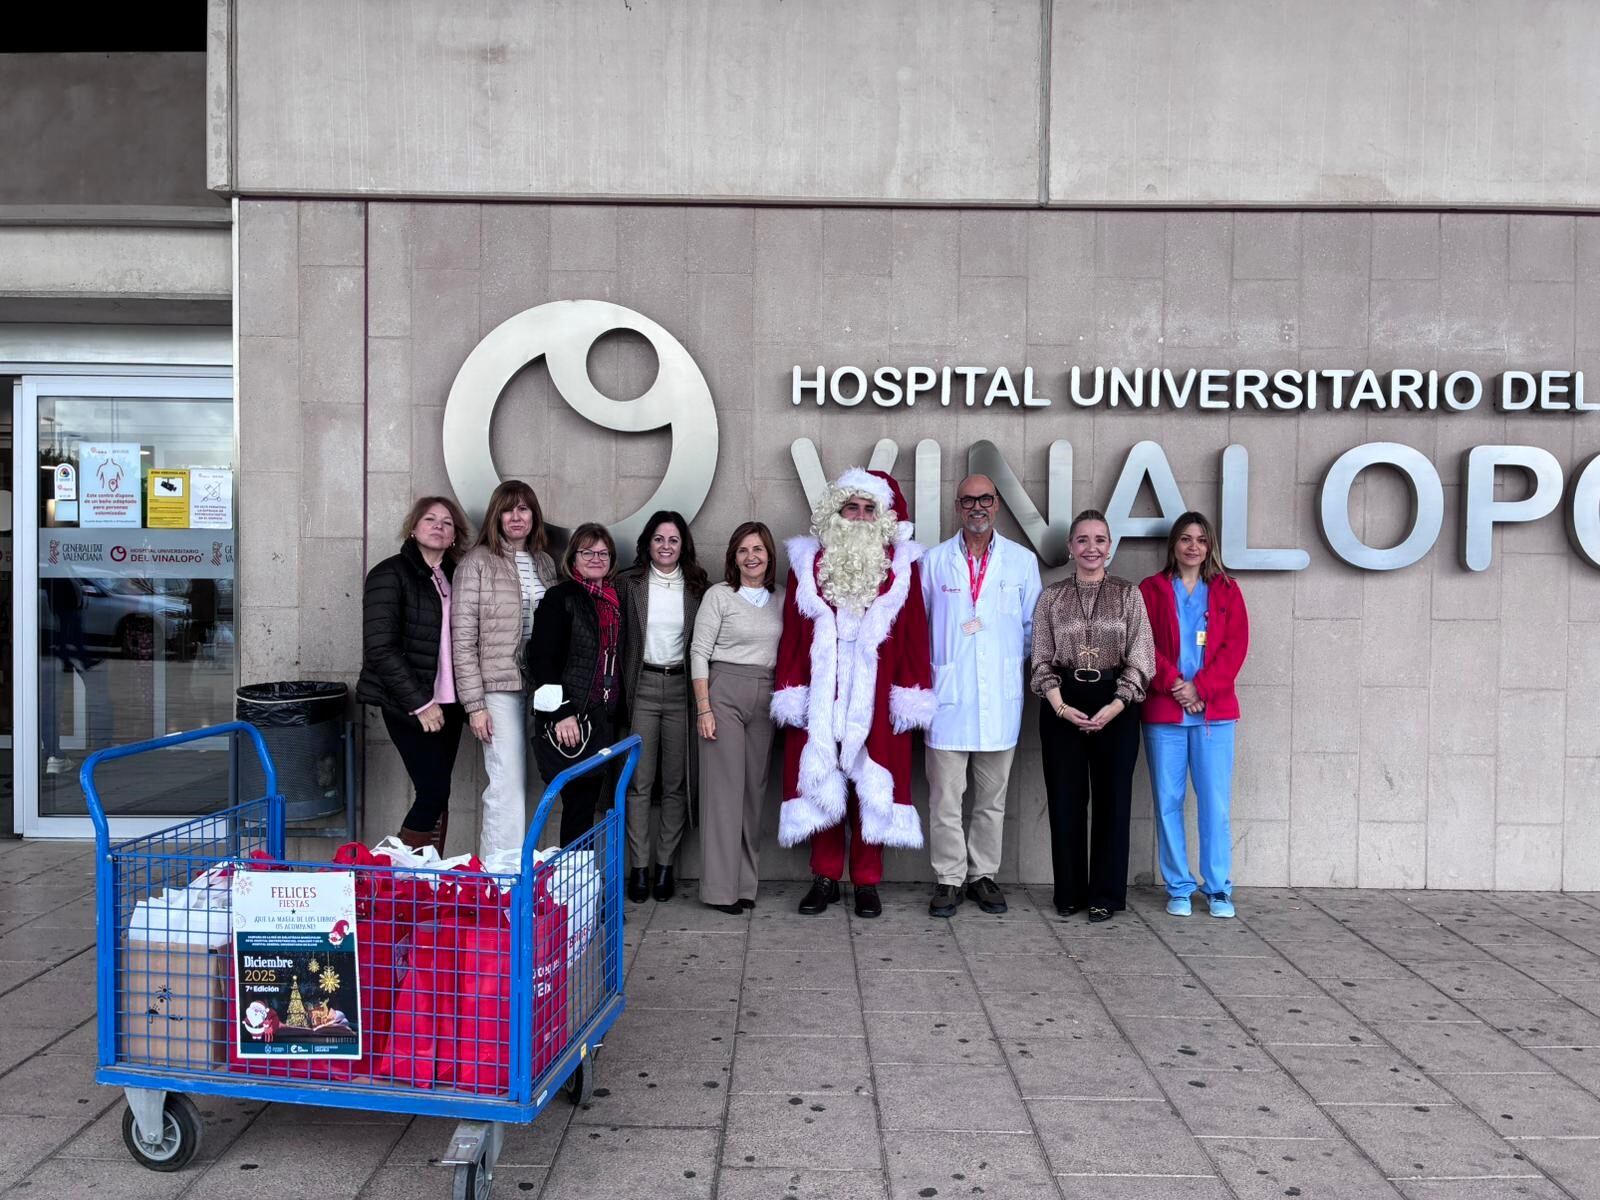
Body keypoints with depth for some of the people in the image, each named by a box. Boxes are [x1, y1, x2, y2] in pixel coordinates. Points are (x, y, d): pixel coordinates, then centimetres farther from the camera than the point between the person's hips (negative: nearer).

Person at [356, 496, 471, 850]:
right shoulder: (391, 574, -7)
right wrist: (420, 702, -15)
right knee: (434, 794, -8)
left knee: (438, 796, 7)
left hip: (447, 702, 6)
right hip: (410, 705, -6)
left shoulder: (452, 576, 13)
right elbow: (380, 648, -14)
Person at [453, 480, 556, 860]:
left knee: (517, 786, 8)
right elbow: (463, 636, -6)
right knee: (507, 787, -7)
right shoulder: (478, 562, -3)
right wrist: (474, 703, -11)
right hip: (499, 687, -5)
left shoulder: (544, 563, 13)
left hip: (539, 687, 5)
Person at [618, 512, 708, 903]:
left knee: (677, 782, 4)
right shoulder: (629, 582, 3)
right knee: (639, 782, -2)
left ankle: (665, 865, 13)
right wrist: (618, 691, -5)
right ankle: (639, 866, 5)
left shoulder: (697, 585, 7)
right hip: (642, 686, -1)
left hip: (681, 687, 1)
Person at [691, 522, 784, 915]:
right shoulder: (719, 595, -1)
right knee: (724, 787, -4)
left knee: (754, 787, 6)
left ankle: (746, 882, 15)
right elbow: (699, 652, -4)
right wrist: (704, 708, -10)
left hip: (766, 698, 4)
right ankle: (720, 886, 2)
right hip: (724, 691, -4)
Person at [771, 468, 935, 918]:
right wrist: (791, 692, -1)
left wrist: (911, 694, -5)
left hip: (877, 698, -1)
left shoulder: (900, 564, 4)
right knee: (822, 782, 5)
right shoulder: (808, 561, 6)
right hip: (821, 696, 1)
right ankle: (825, 878, 17)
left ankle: (867, 882, 13)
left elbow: (914, 632, 1)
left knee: (873, 785, 3)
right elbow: (792, 632, 4)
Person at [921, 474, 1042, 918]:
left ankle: (983, 875, 21)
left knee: (992, 796, 9)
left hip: (1000, 697, 1)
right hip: (947, 695, -1)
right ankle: (948, 879, 10)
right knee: (945, 796, 0)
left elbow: (1033, 625, 13)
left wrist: (1016, 662, 8)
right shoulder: (934, 561, 5)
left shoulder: (1022, 561, 6)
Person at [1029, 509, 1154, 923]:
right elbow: (1042, 661, 3)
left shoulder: (1128, 595, 3)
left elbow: (1140, 662, -1)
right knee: (1066, 800, 4)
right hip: (1063, 707, 1)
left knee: (1112, 800, 3)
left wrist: (1111, 710, -13)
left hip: (1116, 707, 0)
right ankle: (1069, 892, 16)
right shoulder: (1050, 597, 5)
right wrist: (1061, 707, -12)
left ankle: (1106, 895, 14)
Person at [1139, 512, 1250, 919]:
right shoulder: (1151, 589, 7)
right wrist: (1174, 684, -13)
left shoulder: (1226, 590, 9)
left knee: (1215, 802, 2)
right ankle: (1178, 888, 13)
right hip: (1163, 711, 0)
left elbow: (1235, 646, 1)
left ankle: (1218, 889, 12)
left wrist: (1200, 688, -10)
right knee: (1168, 801, 3)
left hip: (1214, 711, 0)